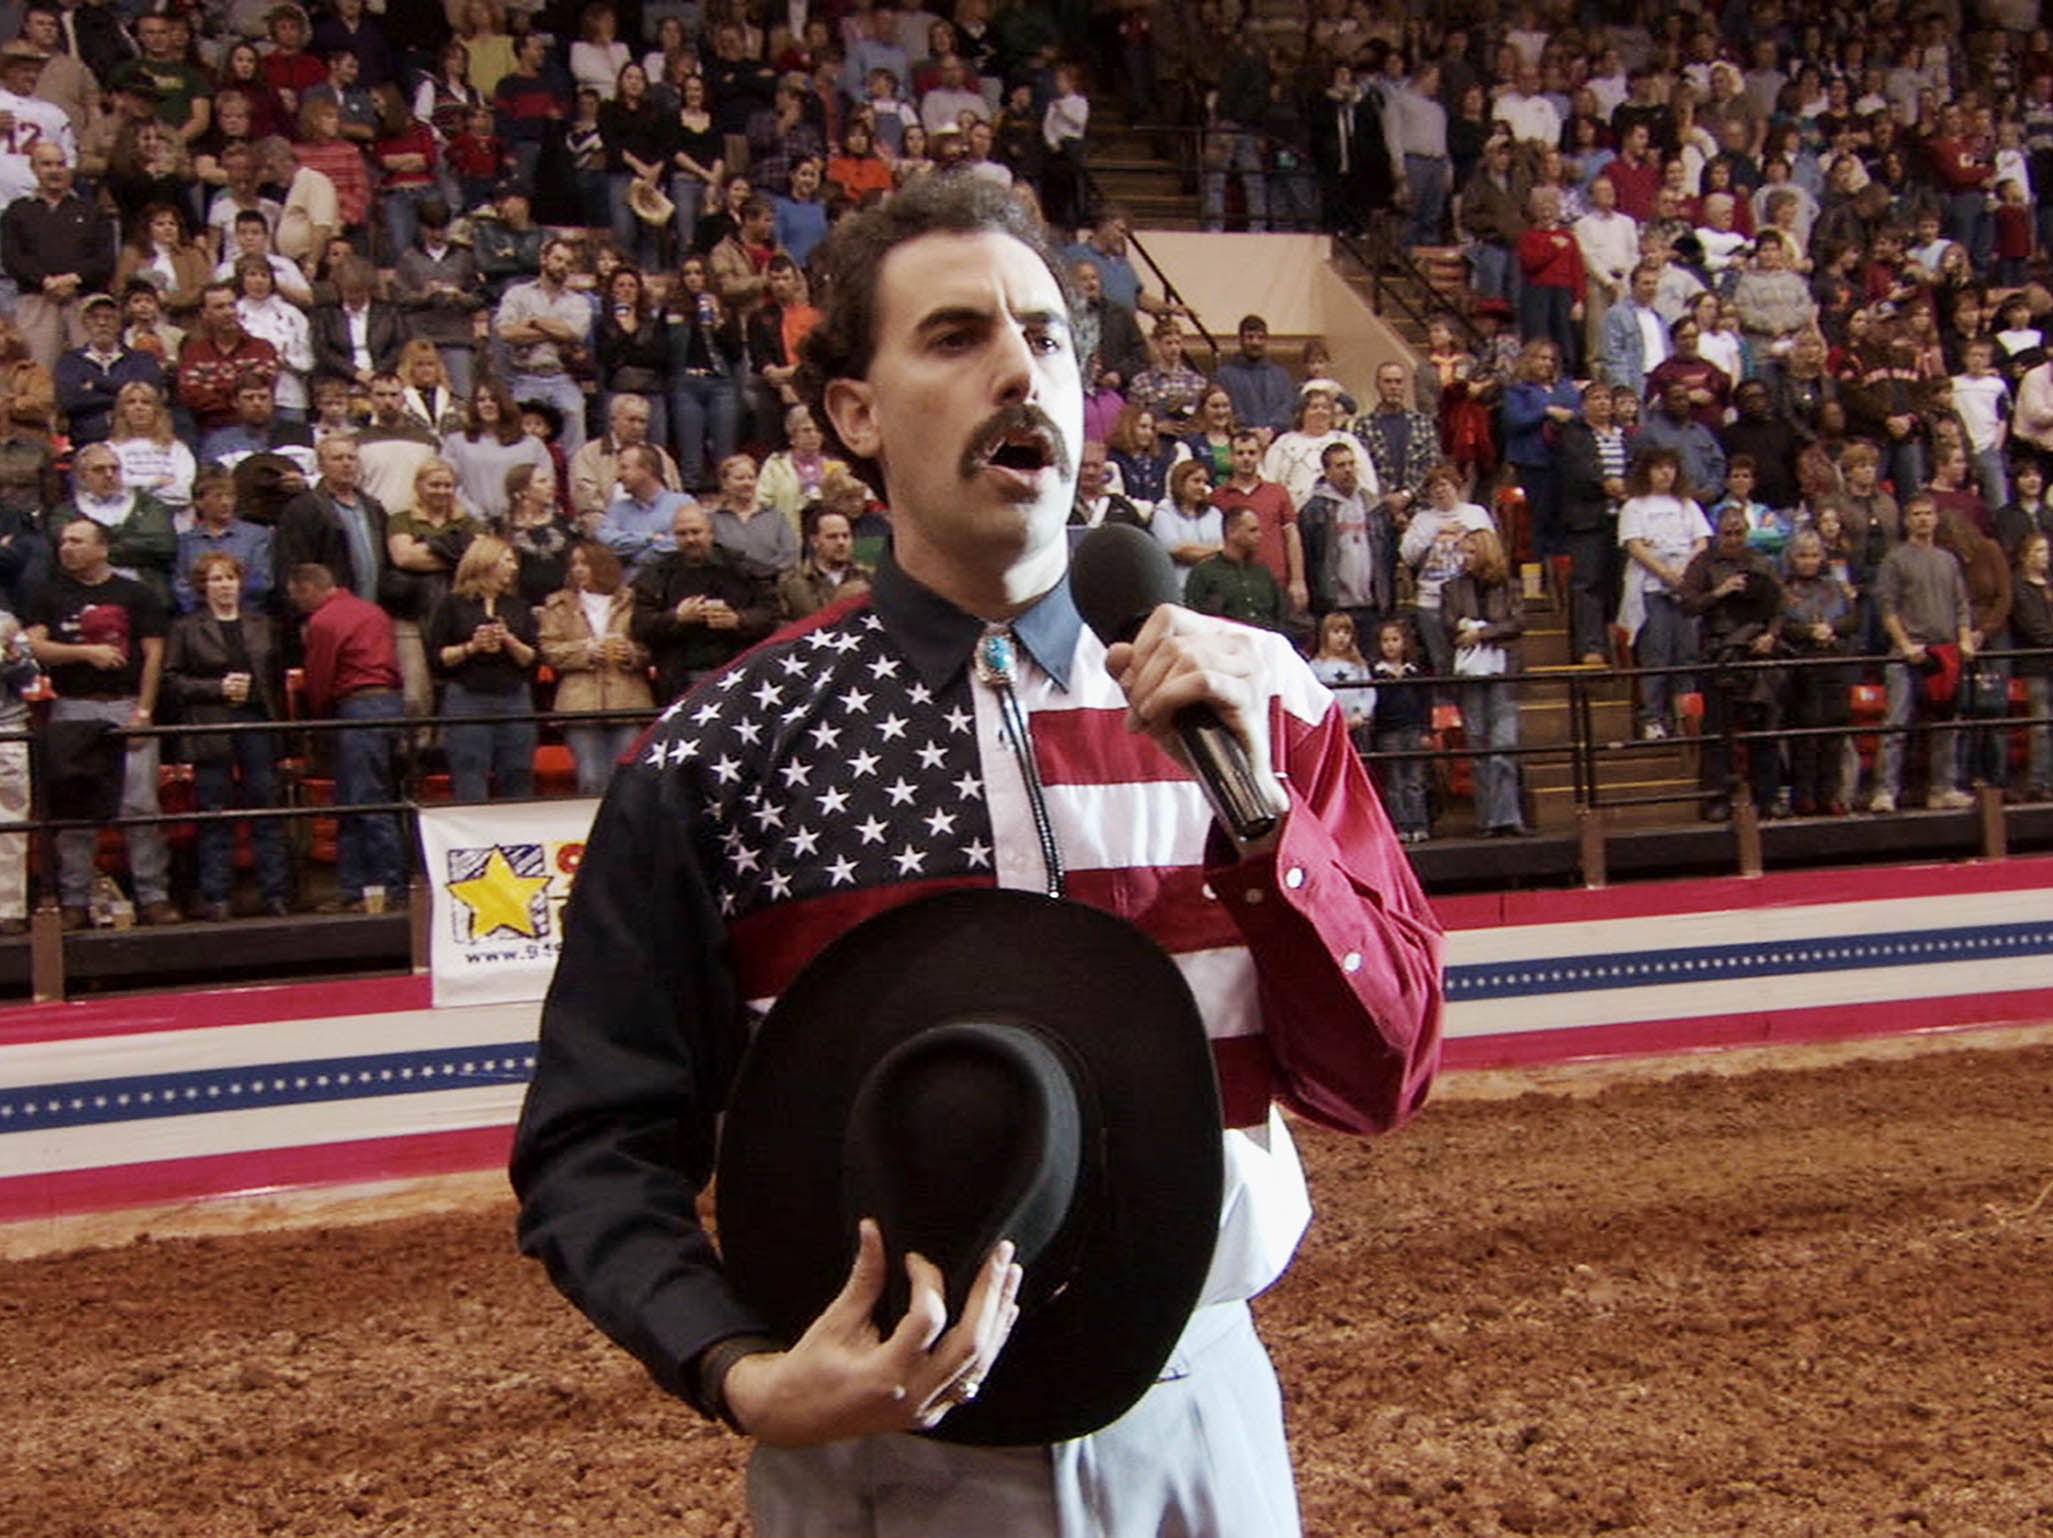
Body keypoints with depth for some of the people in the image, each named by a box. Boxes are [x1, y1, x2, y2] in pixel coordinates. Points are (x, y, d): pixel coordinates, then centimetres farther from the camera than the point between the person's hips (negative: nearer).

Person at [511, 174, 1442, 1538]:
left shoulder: (1255, 695, -1)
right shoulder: (715, 761, -8)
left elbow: (1381, 1078, -3)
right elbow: (597, 1150, -5)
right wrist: (745, 1377, -21)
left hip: (1199, 1423, 3)